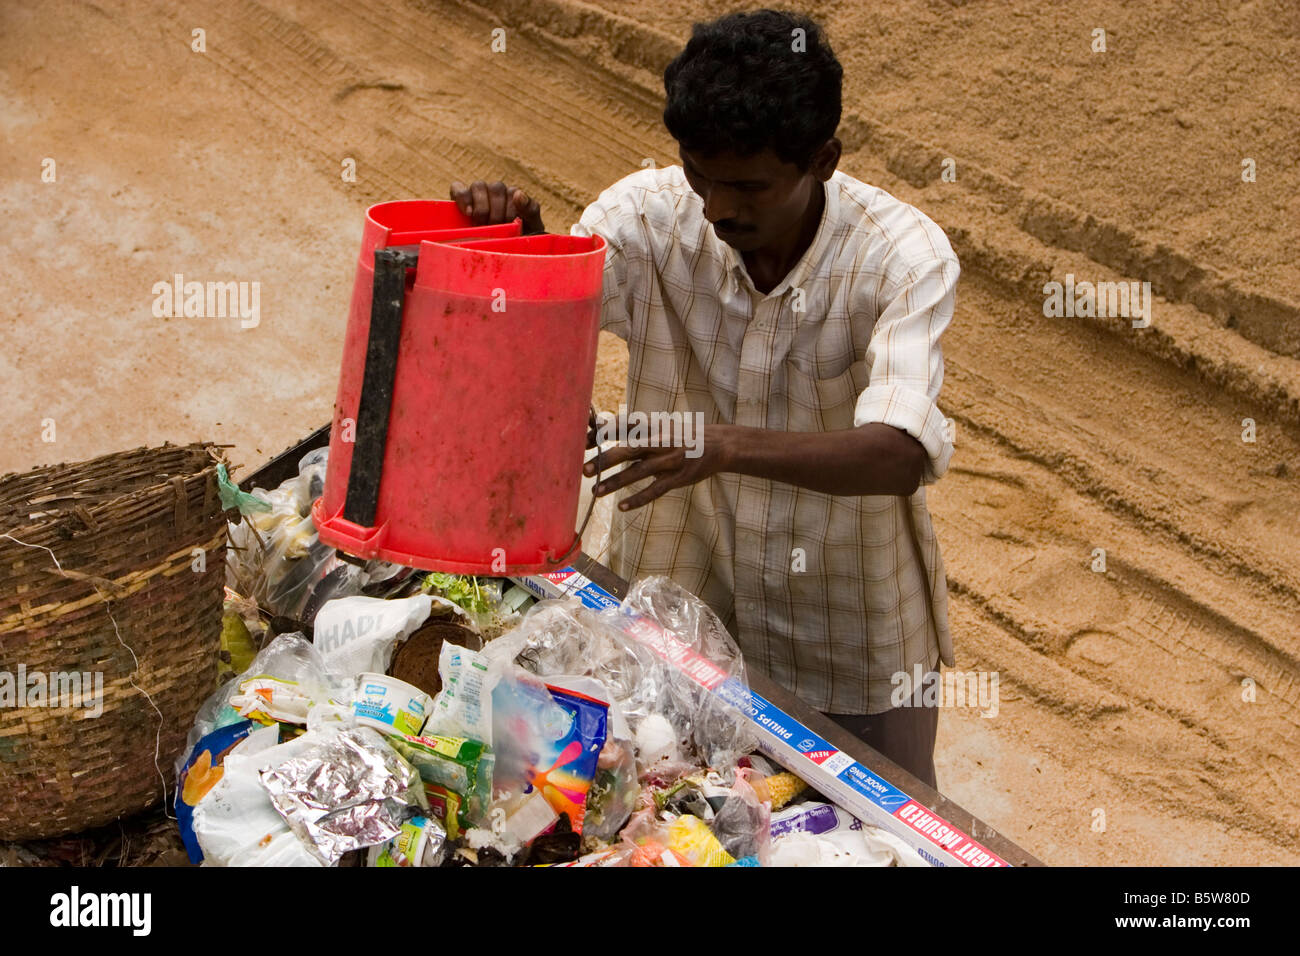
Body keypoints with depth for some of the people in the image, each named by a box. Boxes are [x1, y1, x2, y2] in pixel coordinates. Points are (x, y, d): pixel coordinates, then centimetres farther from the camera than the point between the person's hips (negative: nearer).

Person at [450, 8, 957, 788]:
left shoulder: (903, 255, -22)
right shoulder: (650, 215, -15)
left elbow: (902, 452, -35)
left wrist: (727, 447, -50)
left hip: (853, 639, -1)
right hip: (677, 607, 2)